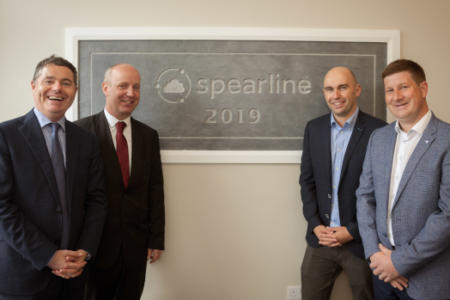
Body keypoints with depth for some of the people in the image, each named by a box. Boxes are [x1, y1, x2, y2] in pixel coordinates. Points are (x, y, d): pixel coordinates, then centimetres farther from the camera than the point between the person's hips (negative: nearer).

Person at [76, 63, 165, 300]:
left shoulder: (148, 135, 5)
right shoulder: (82, 131, -8)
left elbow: (155, 189, 6)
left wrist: (156, 239, 4)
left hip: (137, 245, 4)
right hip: (96, 243, -3)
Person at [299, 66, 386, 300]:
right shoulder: (313, 128, 5)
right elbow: (307, 180, 7)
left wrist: (353, 231, -11)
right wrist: (315, 225, -3)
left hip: (361, 241, -3)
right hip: (320, 238, 4)